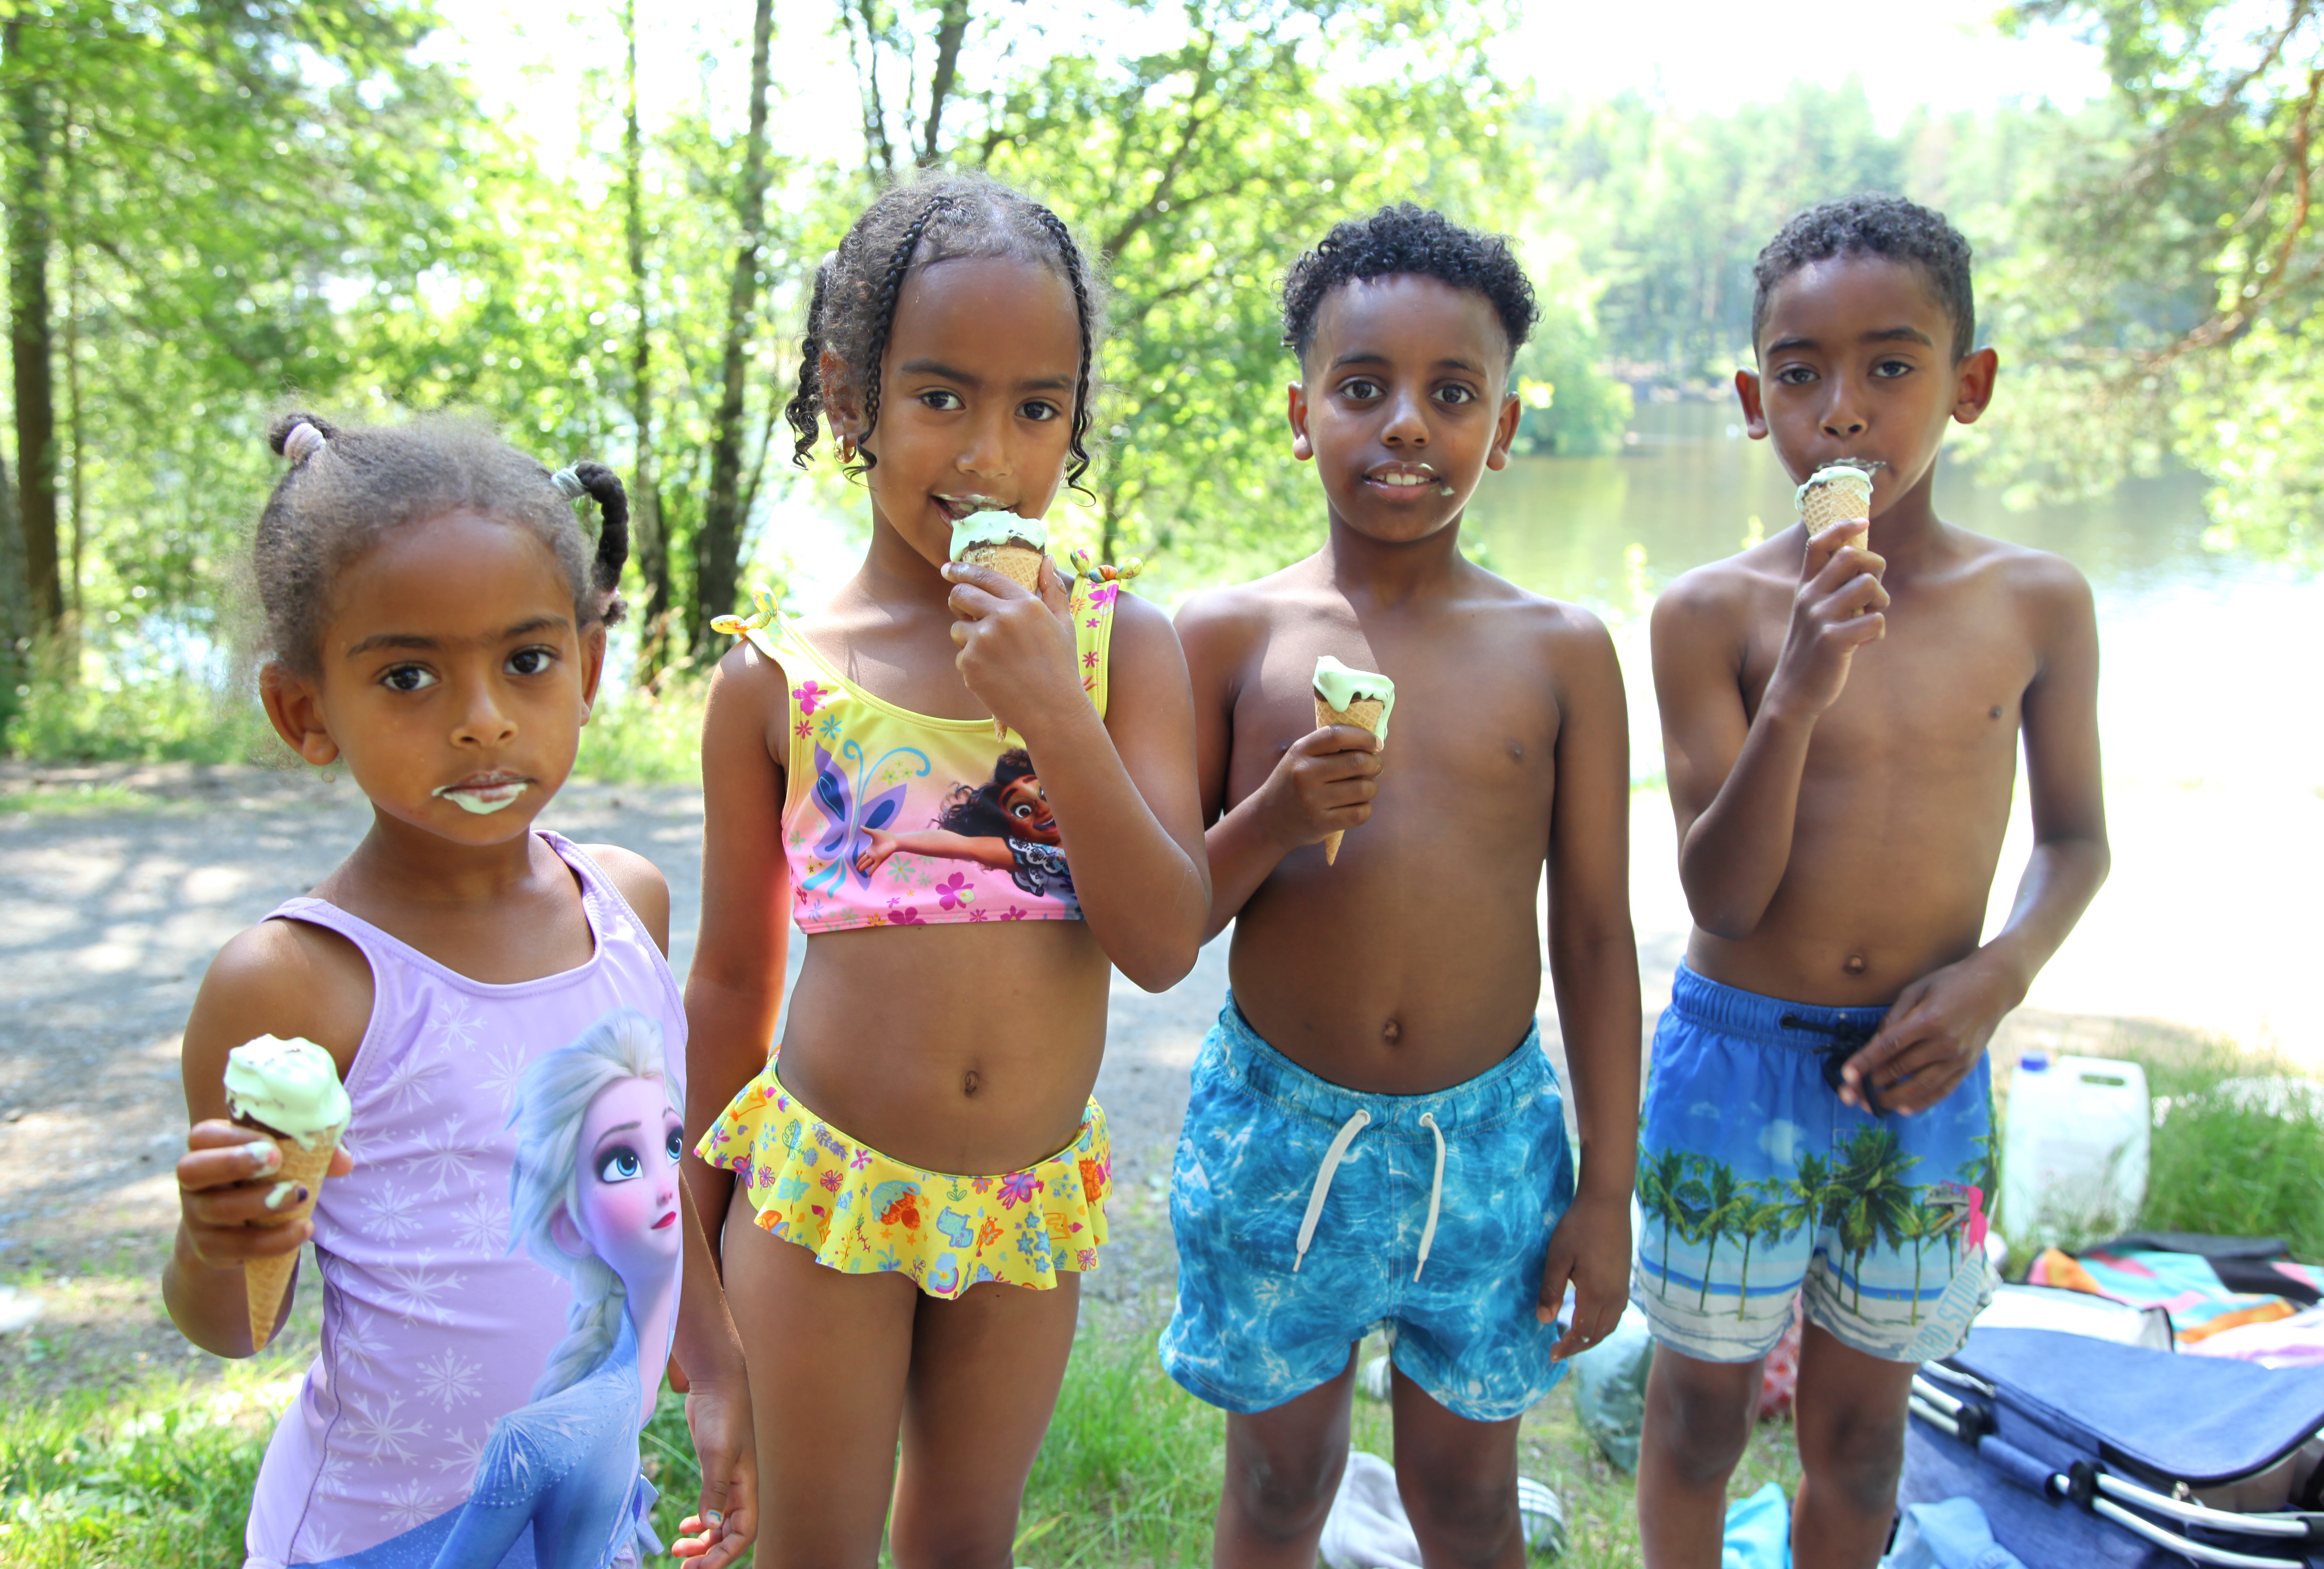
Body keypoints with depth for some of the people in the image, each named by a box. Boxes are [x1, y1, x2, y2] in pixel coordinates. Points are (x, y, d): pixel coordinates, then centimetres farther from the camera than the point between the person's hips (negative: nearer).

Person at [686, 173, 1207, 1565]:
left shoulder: (1121, 644, -6)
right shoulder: (779, 678, -7)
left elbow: (1167, 945, -13)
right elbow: (734, 977, 2)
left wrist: (1053, 709, -24)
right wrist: (698, 1228, 9)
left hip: (1033, 1200, 1)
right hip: (825, 1186, -1)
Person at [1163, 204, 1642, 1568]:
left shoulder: (1562, 651, -3)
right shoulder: (1232, 634, -5)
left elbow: (1594, 933, 1)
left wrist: (1608, 1189, 2)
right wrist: (1279, 816, -21)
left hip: (1488, 1135, 1)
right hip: (1277, 1128, 0)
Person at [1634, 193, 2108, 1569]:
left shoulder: (2039, 603, -4)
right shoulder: (1714, 612, -12)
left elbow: (2076, 839, 8)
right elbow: (1724, 899, -14)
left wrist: (1996, 976, -11)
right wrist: (1798, 697, -29)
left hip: (1920, 1078, 2)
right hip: (1737, 1060, -2)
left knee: (1862, 1425, 18)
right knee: (1703, 1406, 14)